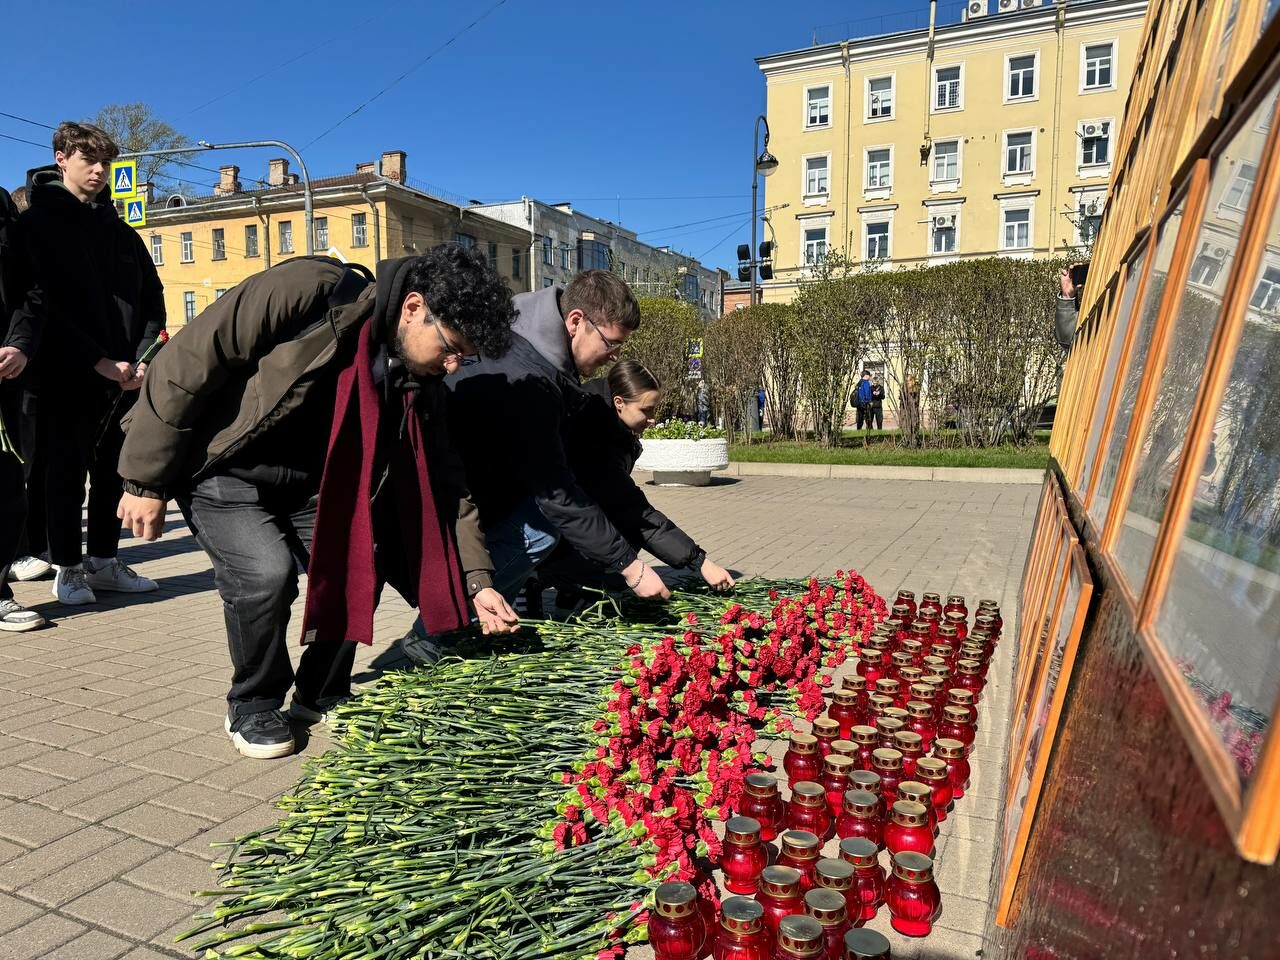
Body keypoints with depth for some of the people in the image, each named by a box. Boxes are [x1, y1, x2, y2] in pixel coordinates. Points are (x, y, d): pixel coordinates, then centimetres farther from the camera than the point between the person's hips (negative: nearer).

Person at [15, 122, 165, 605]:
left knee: (114, 473, 9)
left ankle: (104, 561, 21)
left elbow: (152, 298, 12)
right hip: (67, 377, -4)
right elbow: (41, 305, -9)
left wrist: (142, 358, -3)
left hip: (124, 377, 5)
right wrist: (97, 361, -17)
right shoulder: (35, 224, 1)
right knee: (67, 474, 3)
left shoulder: (120, 231, 16)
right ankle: (68, 568, 14)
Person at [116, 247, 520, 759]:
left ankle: (322, 697, 15)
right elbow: (186, 363, -23)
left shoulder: (420, 378, -10)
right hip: (220, 467, -5)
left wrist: (476, 580, -10)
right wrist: (146, 480, -17)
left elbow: (442, 481, -4)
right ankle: (253, 708, 3)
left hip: (305, 481, 5)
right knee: (266, 571, -24)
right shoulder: (309, 291, -29)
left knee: (357, 565, -10)